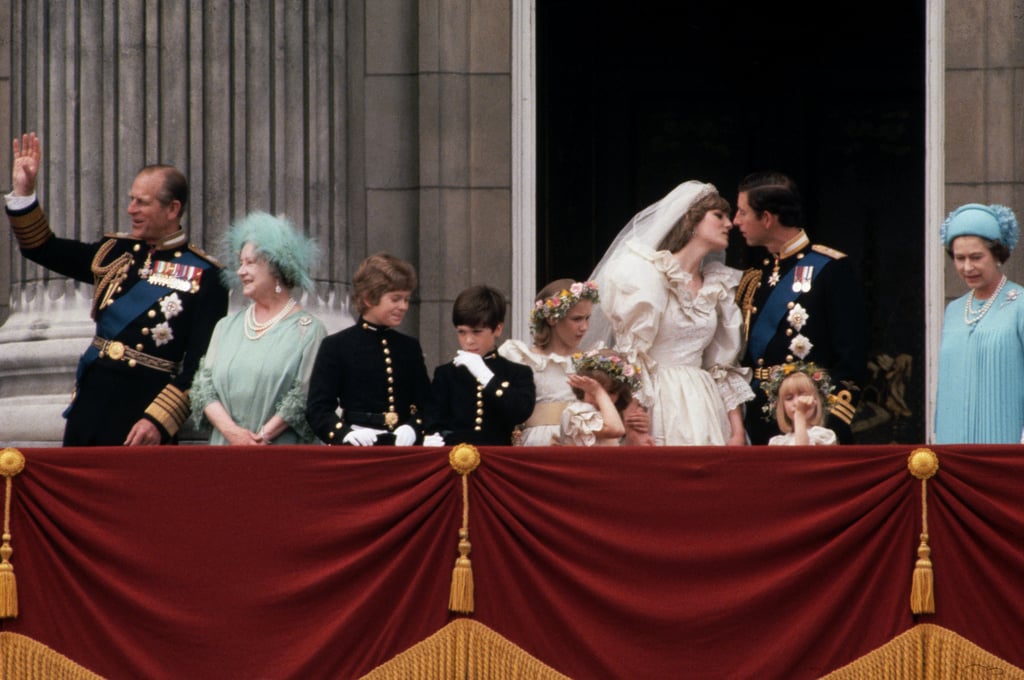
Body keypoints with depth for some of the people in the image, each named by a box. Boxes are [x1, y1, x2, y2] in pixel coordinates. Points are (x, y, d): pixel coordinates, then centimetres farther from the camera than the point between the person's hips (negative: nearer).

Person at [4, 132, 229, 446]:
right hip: (89, 406, 6)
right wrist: (23, 190, 7)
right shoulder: (115, 253, 12)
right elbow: (42, 247, 20)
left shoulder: (204, 276, -7)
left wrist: (159, 421, -21)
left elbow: (201, 363, -13)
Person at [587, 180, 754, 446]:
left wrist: (737, 431, 6)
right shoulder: (649, 273, -4)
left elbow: (724, 365, 15)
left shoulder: (718, 286, 16)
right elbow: (631, 355, -10)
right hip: (658, 402, -6)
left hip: (703, 403, 6)